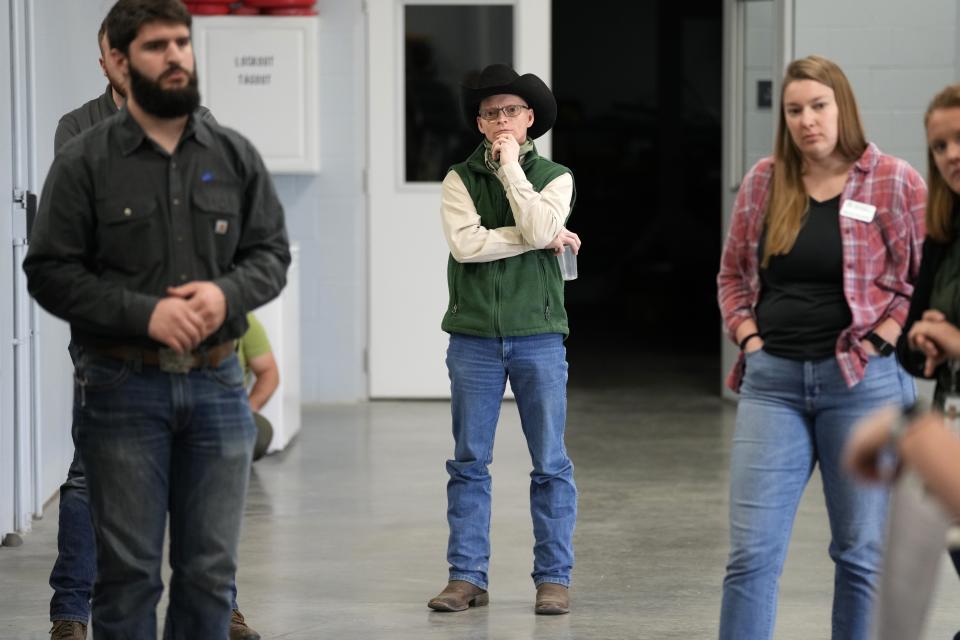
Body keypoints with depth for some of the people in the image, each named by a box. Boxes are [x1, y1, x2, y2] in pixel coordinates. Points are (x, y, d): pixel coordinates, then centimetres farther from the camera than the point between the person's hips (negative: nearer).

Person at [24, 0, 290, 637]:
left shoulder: (235, 155, 6)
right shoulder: (84, 161, -3)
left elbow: (273, 252, 10)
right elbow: (50, 272, -6)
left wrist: (227, 292, -12)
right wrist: (144, 314, -17)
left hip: (217, 386, 3)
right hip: (123, 388, -3)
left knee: (211, 571, 8)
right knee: (129, 571, 2)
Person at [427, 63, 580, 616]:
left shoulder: (555, 178, 5)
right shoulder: (460, 179, 5)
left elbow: (538, 228, -15)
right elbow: (466, 243, -11)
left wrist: (511, 165, -8)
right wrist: (542, 239, -9)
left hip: (538, 336, -1)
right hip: (474, 337, 1)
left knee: (551, 464, 1)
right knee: (470, 463, 4)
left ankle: (554, 577, 7)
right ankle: (467, 576, 9)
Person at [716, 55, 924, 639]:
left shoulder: (895, 182, -2)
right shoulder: (764, 181, 9)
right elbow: (733, 273, 18)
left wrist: (882, 340, -10)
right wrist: (747, 337, 4)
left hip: (862, 383, -3)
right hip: (773, 382, 3)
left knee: (862, 553, 6)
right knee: (752, 551, -3)